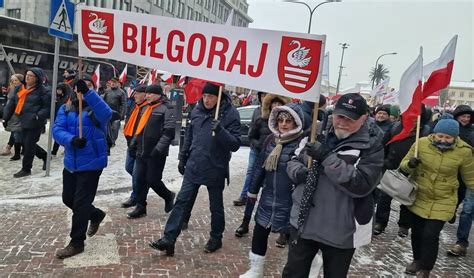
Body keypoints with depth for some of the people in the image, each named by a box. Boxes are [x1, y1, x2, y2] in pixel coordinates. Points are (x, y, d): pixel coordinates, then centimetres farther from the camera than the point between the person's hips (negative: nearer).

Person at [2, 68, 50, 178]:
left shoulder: (42, 91, -9)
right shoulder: (21, 89, 11)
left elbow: (48, 106, -11)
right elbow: (12, 103, 15)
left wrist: (39, 116, -24)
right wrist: (6, 118, 11)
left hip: (35, 123, -8)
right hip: (24, 122, 8)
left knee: (29, 145, -1)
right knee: (26, 144, 15)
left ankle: (26, 169, 13)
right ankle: (45, 156, 35)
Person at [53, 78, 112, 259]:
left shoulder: (96, 108, -6)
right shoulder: (66, 108, 6)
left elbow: (106, 114, -31)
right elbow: (57, 129, -6)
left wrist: (88, 93, -40)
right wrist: (70, 139, -27)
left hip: (91, 163, -6)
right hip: (71, 163, 6)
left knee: (80, 203, -2)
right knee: (68, 199, 19)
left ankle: (76, 243, 16)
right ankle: (96, 215, 44)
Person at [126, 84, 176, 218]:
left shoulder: (167, 108, -10)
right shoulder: (147, 108, 16)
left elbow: (169, 132, -18)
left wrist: (159, 148, -24)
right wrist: (133, 143, 19)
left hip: (155, 153, -7)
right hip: (142, 152, 8)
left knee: (153, 180, -3)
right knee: (140, 180, 9)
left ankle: (168, 196, 25)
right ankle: (140, 207, 22)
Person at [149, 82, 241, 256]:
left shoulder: (230, 114, -13)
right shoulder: (197, 110, 2)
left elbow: (235, 144, -17)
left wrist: (221, 131, -33)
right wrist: (183, 157, 15)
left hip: (215, 170, -4)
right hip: (193, 167, 4)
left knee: (216, 206, 12)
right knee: (182, 202, 5)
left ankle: (216, 238, 32)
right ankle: (168, 239, 12)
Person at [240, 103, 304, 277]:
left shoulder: (302, 143, -16)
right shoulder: (271, 139, 3)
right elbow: (260, 165, 11)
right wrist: (253, 190, 17)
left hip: (290, 201, -6)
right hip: (268, 197, 6)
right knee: (260, 232, 15)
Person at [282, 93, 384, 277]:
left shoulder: (371, 146, -11)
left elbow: (361, 185, -24)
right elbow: (293, 162, 11)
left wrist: (327, 158, -29)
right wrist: (300, 172, -13)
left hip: (340, 232, -3)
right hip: (303, 223, 4)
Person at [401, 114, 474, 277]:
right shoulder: (422, 143, -11)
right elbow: (403, 166, -3)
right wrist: (410, 164, -24)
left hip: (442, 202, -2)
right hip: (418, 197, 2)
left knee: (431, 235, -8)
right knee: (417, 232, 14)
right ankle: (417, 260, 41)